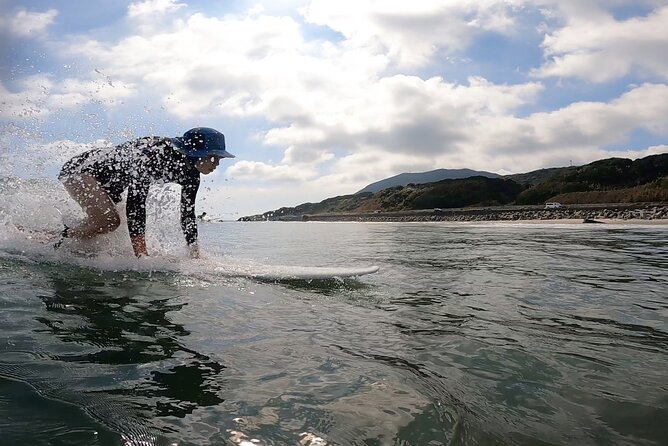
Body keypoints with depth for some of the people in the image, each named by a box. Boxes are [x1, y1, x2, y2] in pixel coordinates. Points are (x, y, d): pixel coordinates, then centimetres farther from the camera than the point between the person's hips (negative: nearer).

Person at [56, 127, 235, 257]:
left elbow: (187, 214, -4)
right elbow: (136, 201, -43)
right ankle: (60, 244, -5)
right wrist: (141, 254, -47)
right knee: (107, 220, -28)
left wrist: (195, 256, -11)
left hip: (108, 185, 8)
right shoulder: (156, 152, -37)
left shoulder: (190, 174, -12)